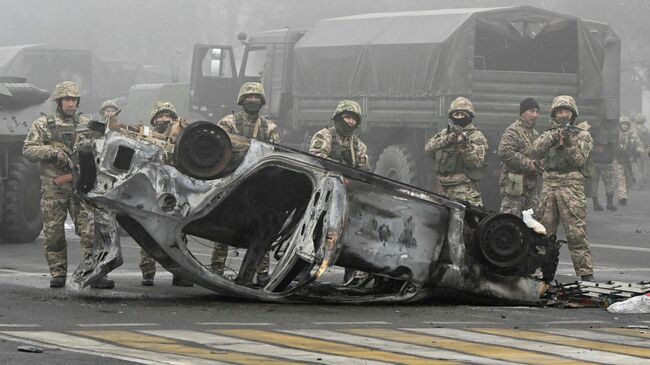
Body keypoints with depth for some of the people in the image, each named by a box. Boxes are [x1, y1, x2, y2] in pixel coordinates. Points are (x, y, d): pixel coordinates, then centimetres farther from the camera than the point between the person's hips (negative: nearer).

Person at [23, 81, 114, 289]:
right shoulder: (42, 125, 6)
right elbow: (28, 150, -2)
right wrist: (53, 151, -15)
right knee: (54, 233, 2)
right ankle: (58, 274, 11)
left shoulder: (86, 125, 13)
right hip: (53, 187, -1)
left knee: (90, 230, -8)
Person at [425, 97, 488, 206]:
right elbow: (429, 148, 1)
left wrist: (465, 144, -25)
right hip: (444, 190, 6)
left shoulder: (476, 137, 0)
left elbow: (477, 161, -12)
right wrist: (449, 138, -12)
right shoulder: (445, 133, 17)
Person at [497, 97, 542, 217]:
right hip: (514, 184, -9)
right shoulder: (513, 131, -9)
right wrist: (528, 164, -19)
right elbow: (504, 153, -22)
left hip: (530, 184, 9)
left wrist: (539, 165, 7)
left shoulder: (535, 134, 20)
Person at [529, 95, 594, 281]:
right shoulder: (549, 134, 17)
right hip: (549, 184, 4)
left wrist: (568, 143, -17)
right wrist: (553, 136, -10)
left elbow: (579, 160, -3)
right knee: (544, 231, 7)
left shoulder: (582, 135, 8)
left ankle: (585, 273, -10)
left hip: (571, 186, -4)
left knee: (576, 232, -10)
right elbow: (535, 151, 0)